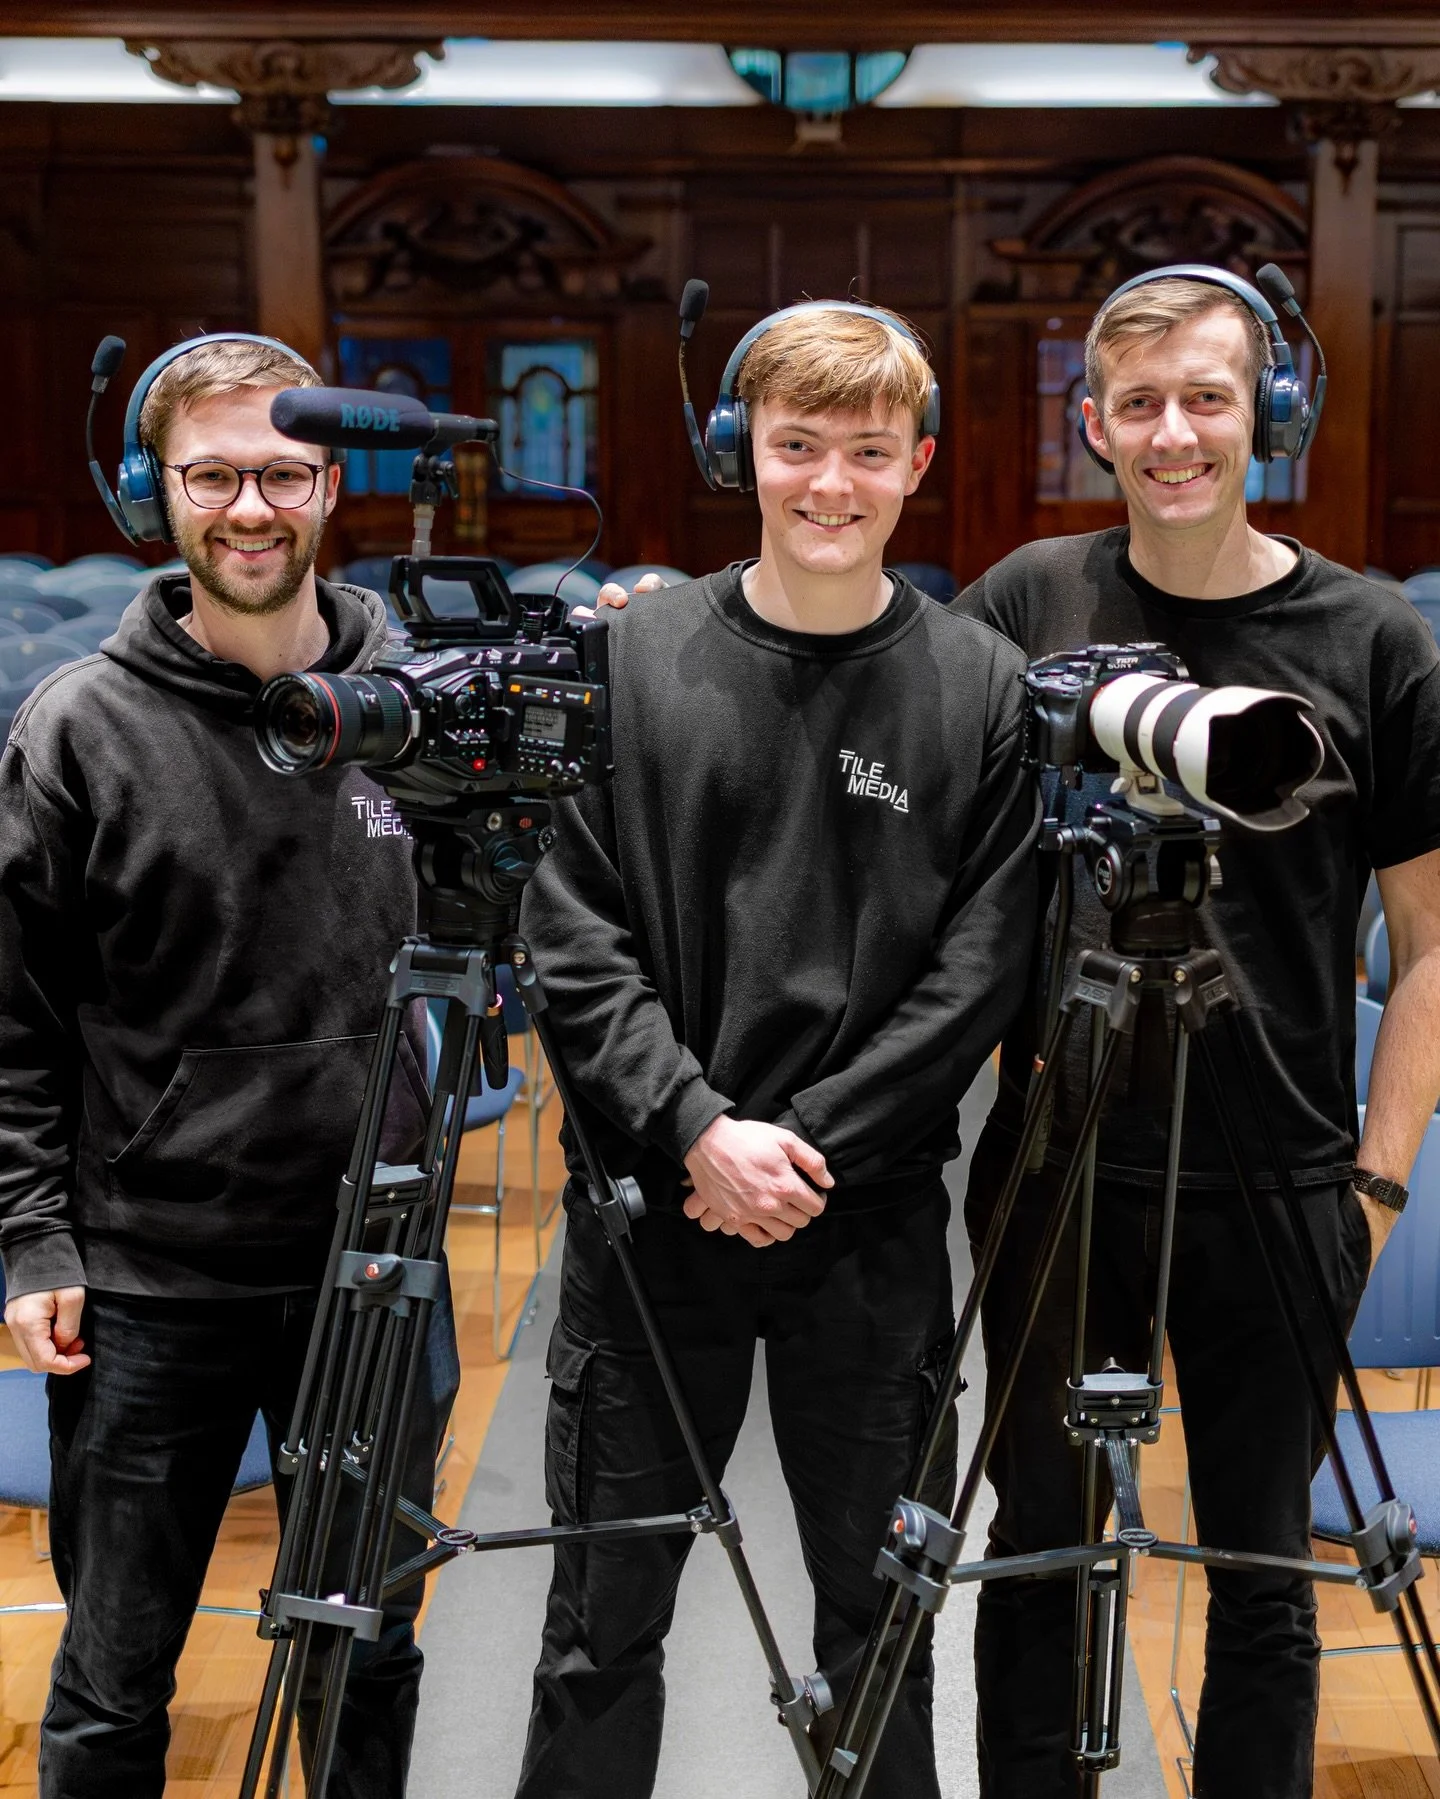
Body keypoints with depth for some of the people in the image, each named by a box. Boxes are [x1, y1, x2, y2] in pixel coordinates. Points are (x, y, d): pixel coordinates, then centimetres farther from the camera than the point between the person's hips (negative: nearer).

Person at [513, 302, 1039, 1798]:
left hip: (873, 1224, 0)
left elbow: (978, 970, -5)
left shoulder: (981, 686, 0)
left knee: (880, 1612, 12)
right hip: (651, 1208, 0)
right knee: (604, 1624, 9)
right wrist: (700, 1128, -14)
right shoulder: (629, 659, 1)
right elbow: (571, 938, -4)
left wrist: (810, 1150, -12)